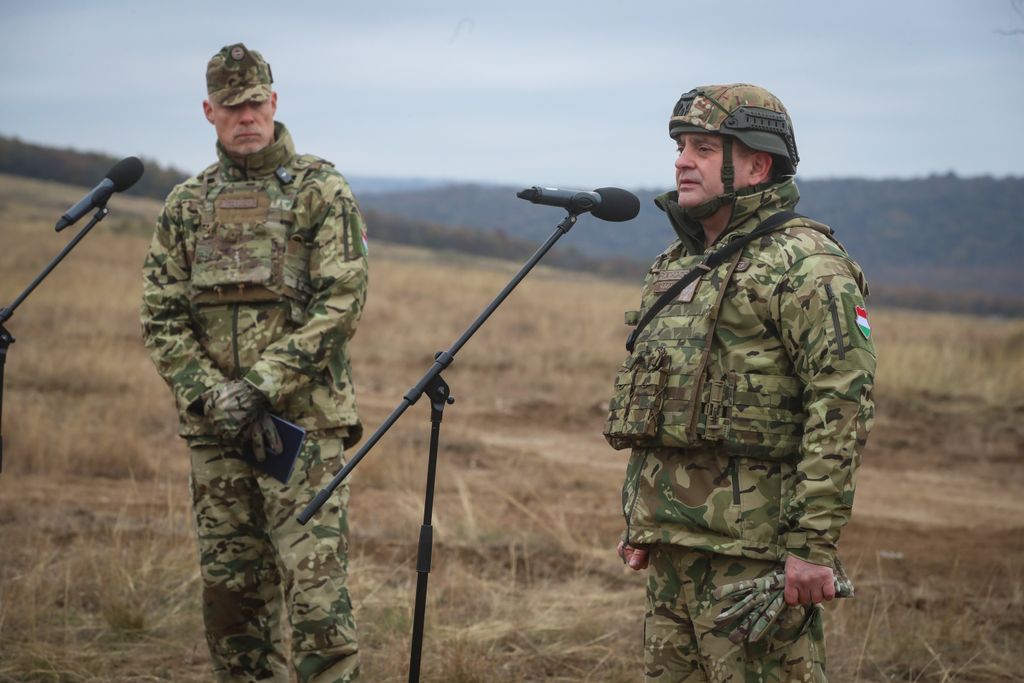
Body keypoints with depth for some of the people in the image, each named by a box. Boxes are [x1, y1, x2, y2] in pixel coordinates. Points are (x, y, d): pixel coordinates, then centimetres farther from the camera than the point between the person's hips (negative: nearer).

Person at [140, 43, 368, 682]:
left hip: (305, 419, -4)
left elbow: (342, 301, -9)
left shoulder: (321, 190, 0)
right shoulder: (185, 205, 12)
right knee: (232, 591, 9)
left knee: (315, 585, -10)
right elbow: (161, 318, 7)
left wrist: (261, 385, -15)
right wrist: (214, 396, -9)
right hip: (214, 432, 4)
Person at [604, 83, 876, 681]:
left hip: (751, 550, -9)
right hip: (672, 543, 9)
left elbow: (843, 409, -18)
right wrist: (640, 523, 22)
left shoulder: (808, 266, -11)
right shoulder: (676, 265, 18)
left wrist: (814, 544, -22)